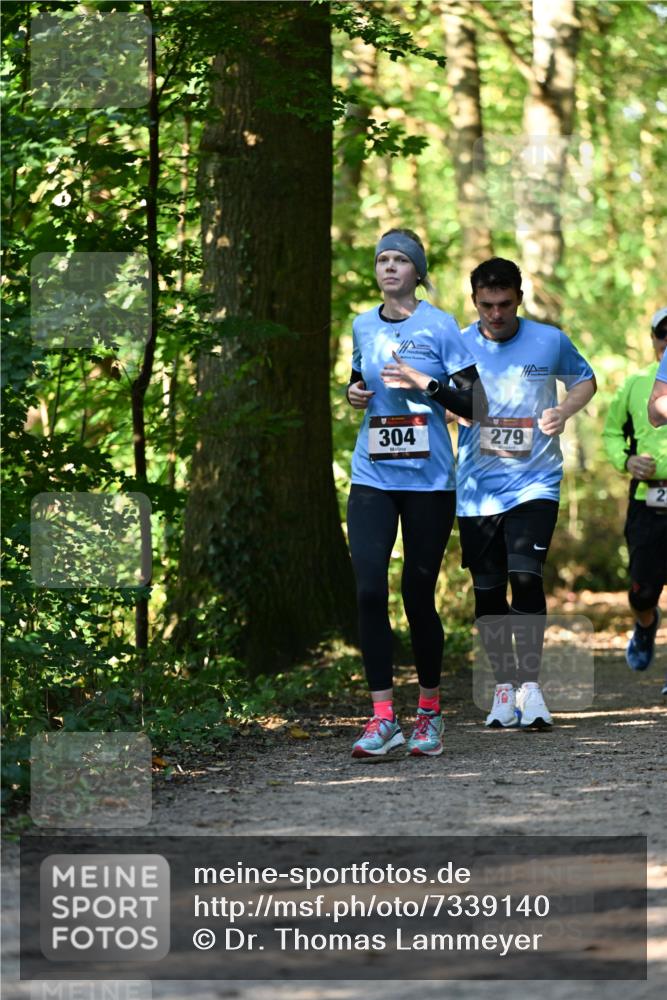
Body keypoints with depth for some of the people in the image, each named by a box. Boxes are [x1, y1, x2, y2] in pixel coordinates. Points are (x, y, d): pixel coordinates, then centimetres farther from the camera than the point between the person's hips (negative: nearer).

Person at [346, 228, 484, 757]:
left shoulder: (440, 325, -3)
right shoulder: (363, 326, 10)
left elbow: (472, 403, -4)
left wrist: (426, 383, -17)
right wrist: (354, 392, 6)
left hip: (429, 480, -3)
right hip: (373, 476, 3)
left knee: (418, 595, 2)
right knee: (370, 590, -11)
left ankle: (430, 713, 19)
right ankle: (383, 717, -8)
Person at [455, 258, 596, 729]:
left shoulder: (550, 341, 0)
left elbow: (585, 378, 16)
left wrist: (563, 411, -4)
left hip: (535, 483, -2)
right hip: (477, 487, 2)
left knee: (526, 577, -17)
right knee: (488, 592, 5)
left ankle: (530, 685, -9)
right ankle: (504, 687, 18)